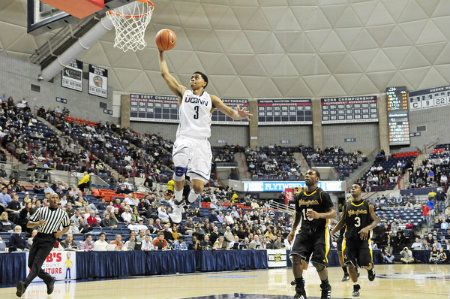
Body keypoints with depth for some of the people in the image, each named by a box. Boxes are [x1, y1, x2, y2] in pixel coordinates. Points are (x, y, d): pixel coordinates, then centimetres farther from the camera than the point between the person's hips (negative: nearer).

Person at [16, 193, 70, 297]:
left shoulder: (63, 214, 6)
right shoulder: (41, 210, 8)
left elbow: (67, 227, 21)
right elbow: (28, 224, 9)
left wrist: (61, 232, 0)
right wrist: (38, 223, -12)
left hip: (49, 240, -4)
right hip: (38, 237, 4)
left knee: (37, 264, -17)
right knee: (31, 264, 3)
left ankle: (24, 285, -31)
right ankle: (49, 280, 20)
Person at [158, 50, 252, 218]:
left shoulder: (211, 99, 16)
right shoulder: (183, 92, 16)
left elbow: (230, 112, 5)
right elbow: (165, 73, 14)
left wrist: (239, 115, -17)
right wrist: (161, 53, 12)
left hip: (202, 143, 0)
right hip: (184, 139, 0)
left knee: (198, 187, -11)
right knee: (179, 172, -29)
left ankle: (190, 205, 25)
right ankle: (178, 204, -1)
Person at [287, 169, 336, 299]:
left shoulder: (322, 195, -7)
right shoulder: (299, 196, 9)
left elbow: (333, 213, -10)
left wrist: (319, 215, -27)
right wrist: (293, 231, 13)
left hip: (320, 232, -4)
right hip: (304, 231, 5)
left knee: (318, 262, -7)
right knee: (296, 258, -14)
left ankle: (326, 288, 21)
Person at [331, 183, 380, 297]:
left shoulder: (368, 205, -2)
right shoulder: (346, 206, 3)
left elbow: (376, 221, -3)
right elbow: (342, 221, 12)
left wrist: (367, 228, -23)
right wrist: (332, 232, 0)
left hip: (363, 238, -2)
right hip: (350, 239, 2)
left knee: (366, 264, -8)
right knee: (350, 264, -3)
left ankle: (371, 269, 30)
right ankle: (356, 286, 16)